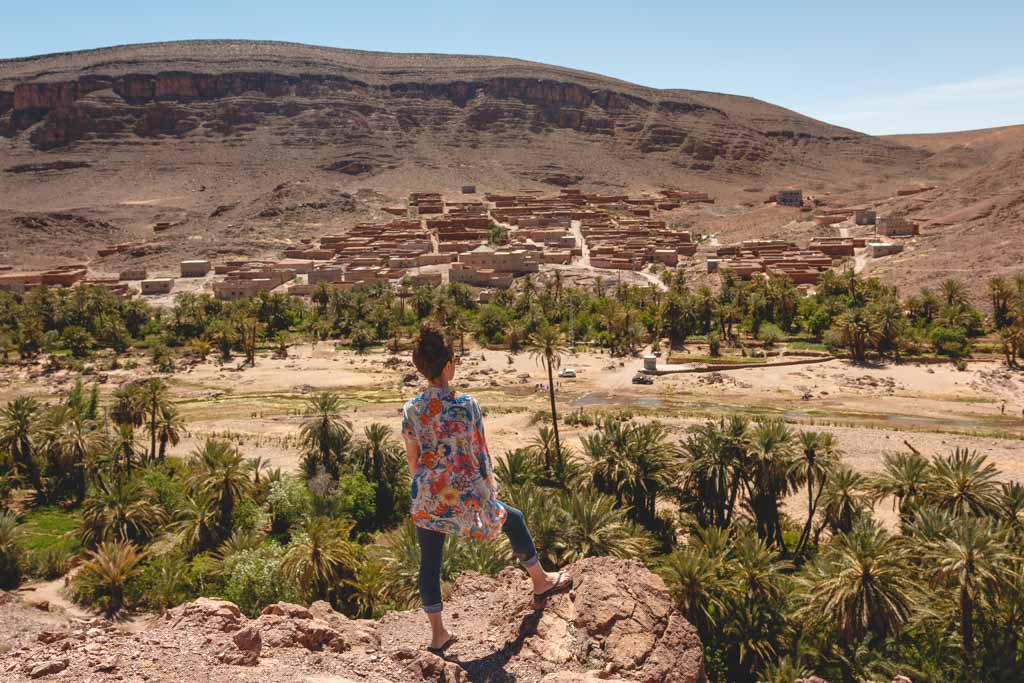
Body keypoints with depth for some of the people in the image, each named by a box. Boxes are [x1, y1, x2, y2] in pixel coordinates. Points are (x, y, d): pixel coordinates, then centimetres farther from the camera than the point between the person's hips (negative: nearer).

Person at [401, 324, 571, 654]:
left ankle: (437, 633, 25)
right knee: (513, 519, 23)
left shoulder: (410, 410, -5)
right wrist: (490, 490, 2)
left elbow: (413, 460, 3)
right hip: (465, 495, -2)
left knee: (429, 562, 16)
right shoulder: (466, 404, -16)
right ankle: (540, 582, 40)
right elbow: (481, 454, -11)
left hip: (427, 499, 3)